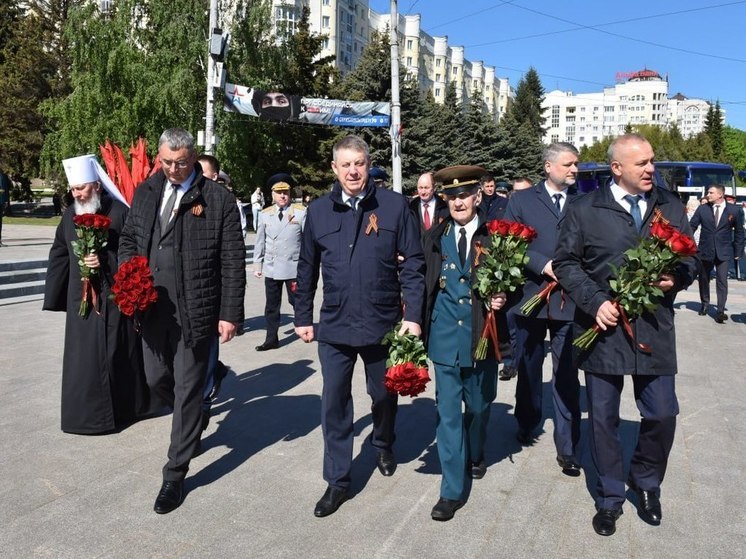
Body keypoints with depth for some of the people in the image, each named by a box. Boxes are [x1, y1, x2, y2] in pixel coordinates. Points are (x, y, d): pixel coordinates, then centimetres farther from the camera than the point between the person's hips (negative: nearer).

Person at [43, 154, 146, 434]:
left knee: (117, 353, 6)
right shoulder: (70, 214, 6)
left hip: (116, 296, -4)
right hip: (82, 297, 4)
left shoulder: (119, 212, -9)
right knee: (84, 355, 7)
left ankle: (124, 406, 23)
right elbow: (59, 254, 14)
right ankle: (87, 411, 21)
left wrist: (104, 261, -20)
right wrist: (55, 295, 11)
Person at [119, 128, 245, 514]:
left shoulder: (218, 199, -7)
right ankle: (193, 421, 47)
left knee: (187, 390, 3)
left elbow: (233, 262, -8)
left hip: (195, 310, -5)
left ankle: (175, 475, 18)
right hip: (152, 306, 5)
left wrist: (231, 313, -12)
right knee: (156, 379, 15)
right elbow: (128, 239, 18)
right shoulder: (145, 192, 8)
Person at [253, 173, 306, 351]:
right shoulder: (265, 214, 6)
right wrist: (257, 265, 8)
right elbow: (260, 241, 10)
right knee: (272, 305, 9)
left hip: (293, 267, -3)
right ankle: (271, 339, 18)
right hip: (271, 268, 4)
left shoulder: (301, 212, -4)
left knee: (297, 301, 7)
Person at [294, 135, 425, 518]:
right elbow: (307, 268, 9)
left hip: (383, 323, -1)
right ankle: (337, 481, 20)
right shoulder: (319, 210, 2)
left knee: (383, 395, 18)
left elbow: (412, 263, -5)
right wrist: (303, 317, 10)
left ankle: (383, 446, 48)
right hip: (334, 326, 1)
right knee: (334, 403, 5)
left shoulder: (394, 206, -5)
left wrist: (413, 315, -11)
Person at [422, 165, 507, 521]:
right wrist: (420, 326, -1)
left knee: (478, 405, 18)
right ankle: (452, 490, 11)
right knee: (448, 411, 1)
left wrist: (502, 299, -16)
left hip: (482, 334, 0)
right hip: (445, 335, 0)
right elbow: (422, 283, 3)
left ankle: (475, 456, 48)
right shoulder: (435, 237, 1)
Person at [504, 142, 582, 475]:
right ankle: (526, 423, 39)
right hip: (531, 296, 1)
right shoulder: (521, 200, 4)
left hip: (570, 300, 0)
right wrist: (544, 265, -13)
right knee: (528, 368, 16)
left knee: (567, 376, -1)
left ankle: (567, 448, 9)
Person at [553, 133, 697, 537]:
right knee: (603, 418, 7)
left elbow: (689, 258, 14)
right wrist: (595, 301, -14)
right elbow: (565, 262, -2)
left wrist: (677, 279, -8)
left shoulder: (670, 207, 9)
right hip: (603, 326, -2)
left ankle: (646, 483, 34)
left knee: (662, 415, 5)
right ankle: (609, 499, 26)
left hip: (654, 329, 2)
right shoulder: (585, 209, -1)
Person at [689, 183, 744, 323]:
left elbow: (739, 232, 5)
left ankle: (720, 311, -7)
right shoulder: (702, 209, 0)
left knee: (722, 281, -8)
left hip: (724, 252, -2)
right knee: (704, 279, 14)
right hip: (705, 250, 2)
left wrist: (738, 251, 3)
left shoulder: (734, 211, -1)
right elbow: (691, 227, 3)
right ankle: (704, 304, 34)